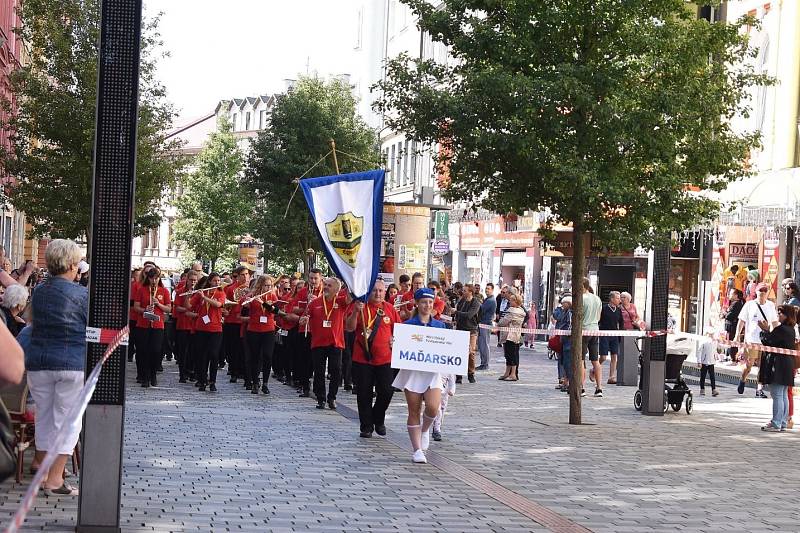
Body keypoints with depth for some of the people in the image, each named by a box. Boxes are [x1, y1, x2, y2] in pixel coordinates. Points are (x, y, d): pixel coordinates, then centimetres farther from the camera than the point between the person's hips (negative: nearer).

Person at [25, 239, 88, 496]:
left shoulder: (38, 291, 7)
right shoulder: (81, 294, -10)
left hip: (38, 361, 5)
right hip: (73, 363, -5)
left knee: (44, 416, 15)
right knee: (68, 419, 2)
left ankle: (43, 472, 23)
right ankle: (54, 479, 0)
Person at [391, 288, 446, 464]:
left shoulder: (440, 326, 8)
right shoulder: (408, 324, 1)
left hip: (433, 371, 1)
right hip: (412, 371, -1)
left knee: (433, 408, -17)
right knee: (414, 412, 1)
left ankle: (425, 429, 16)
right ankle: (417, 450, 9)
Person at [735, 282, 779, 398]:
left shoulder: (771, 305, 8)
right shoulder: (749, 305, 1)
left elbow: (775, 322, 17)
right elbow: (742, 320, 5)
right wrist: (737, 334, 0)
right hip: (751, 339, -2)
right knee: (749, 363, -2)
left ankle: (760, 389, 4)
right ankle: (742, 380, 26)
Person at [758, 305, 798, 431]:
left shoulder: (780, 329, -17)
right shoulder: (790, 330, 12)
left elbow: (768, 342, -14)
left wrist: (766, 330, -1)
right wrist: (768, 330, 13)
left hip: (779, 365, -10)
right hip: (788, 365, 10)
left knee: (777, 395, -7)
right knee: (784, 395, 13)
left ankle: (776, 424, -6)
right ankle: (783, 423, 17)